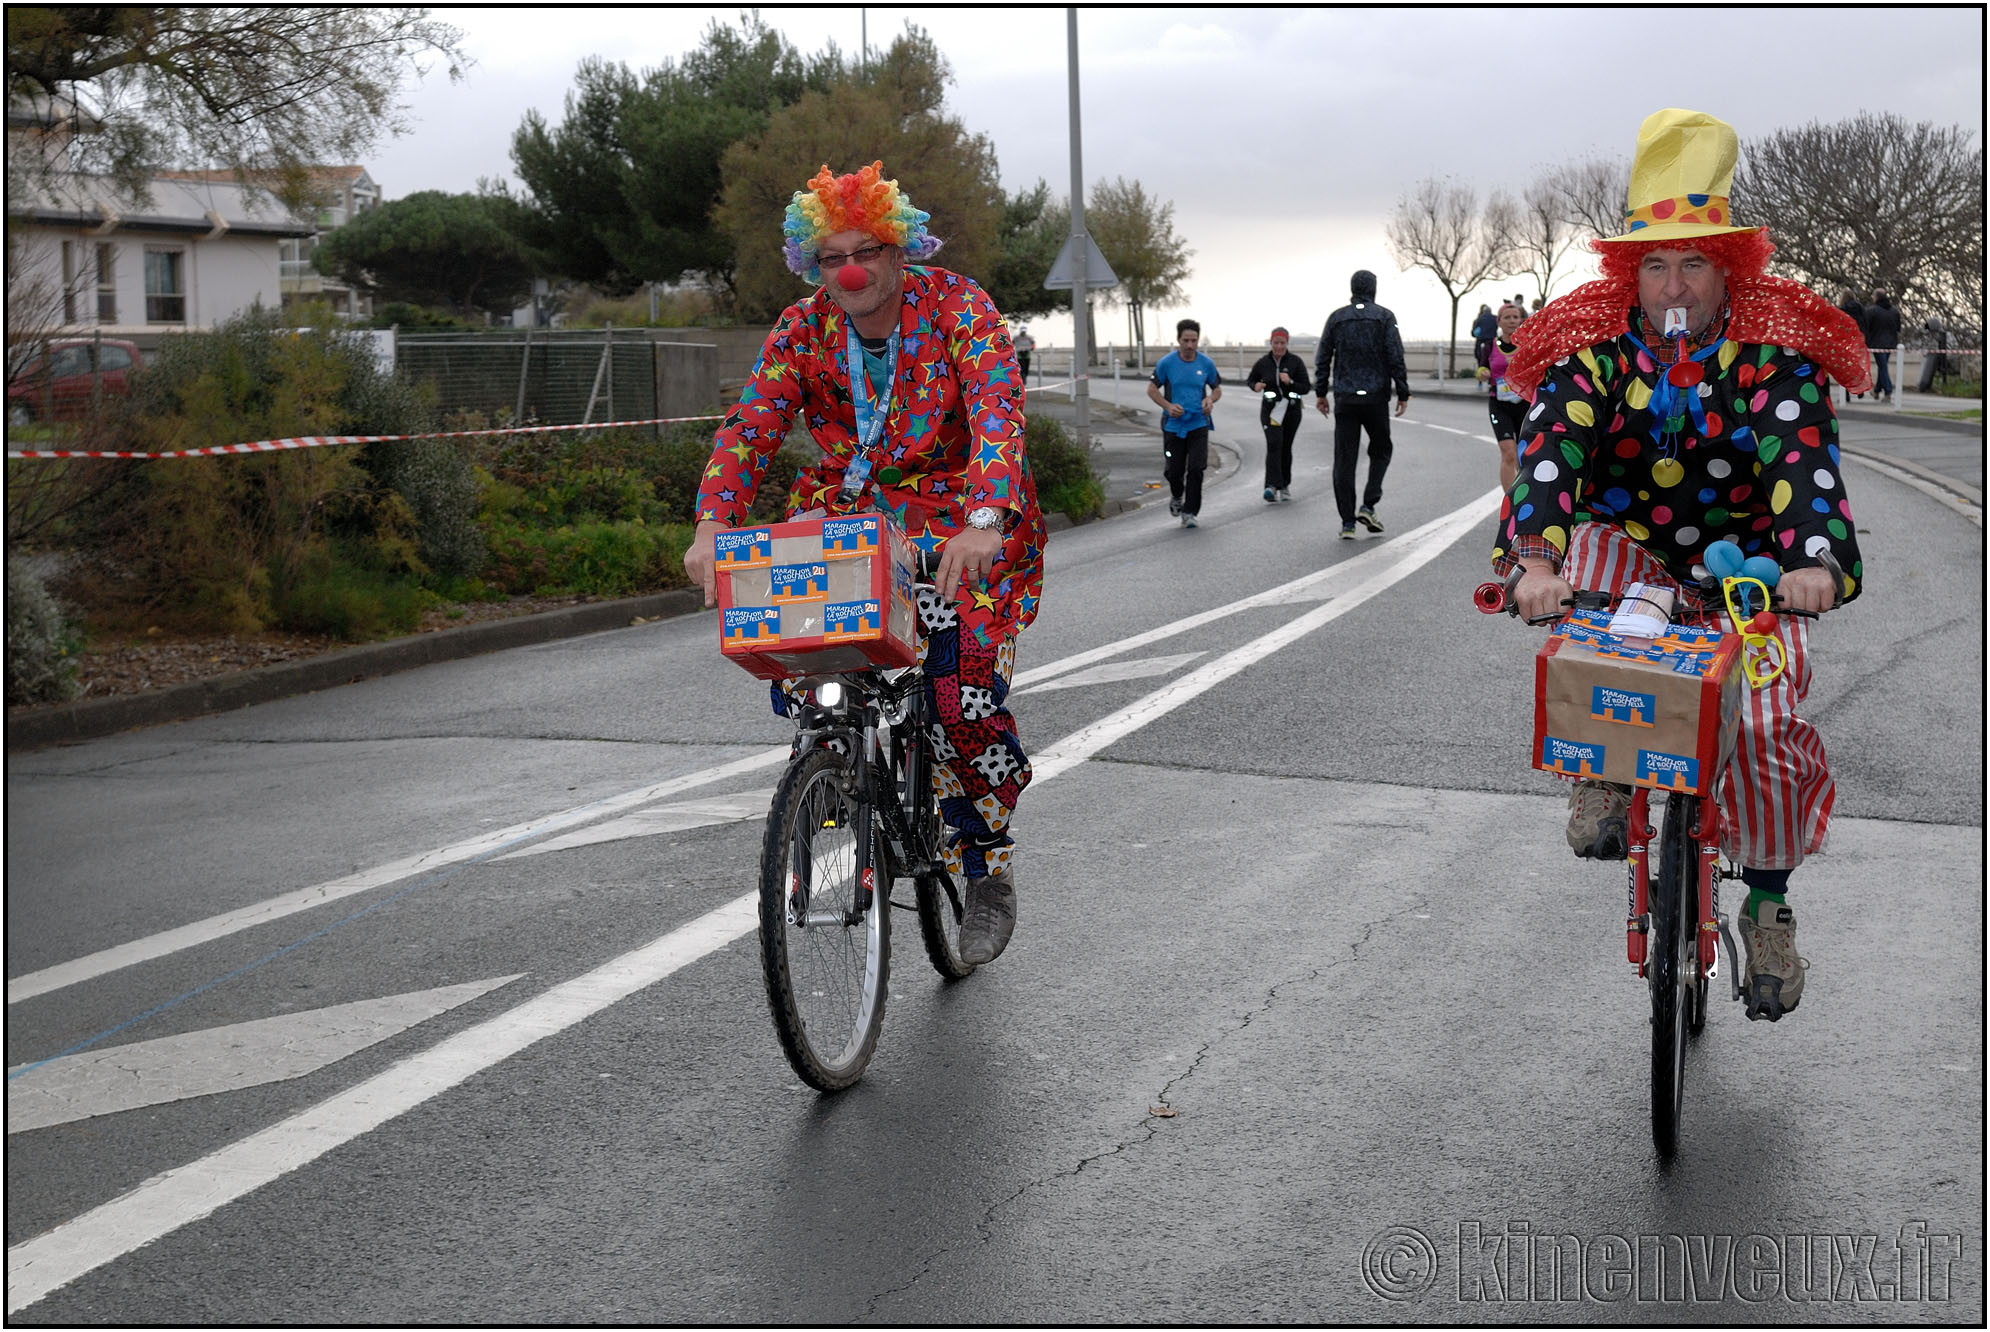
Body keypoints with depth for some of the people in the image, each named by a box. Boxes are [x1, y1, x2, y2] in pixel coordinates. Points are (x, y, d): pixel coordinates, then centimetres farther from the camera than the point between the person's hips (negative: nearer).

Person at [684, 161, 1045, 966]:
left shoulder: (957, 309, -14)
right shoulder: (803, 329, -2)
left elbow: (997, 417, -28)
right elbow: (750, 426, -12)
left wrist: (985, 522, -45)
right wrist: (713, 523, -30)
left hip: (963, 523, -4)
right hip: (848, 514, 4)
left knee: (965, 693, -17)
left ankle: (990, 869, 6)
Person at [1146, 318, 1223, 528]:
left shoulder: (1206, 364, 0)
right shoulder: (1166, 363, -6)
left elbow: (1217, 388, 13)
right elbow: (1152, 389, 2)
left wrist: (1210, 400, -10)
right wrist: (1168, 406, -14)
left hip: (1198, 424, 0)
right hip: (1173, 424, 0)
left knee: (1196, 469, -11)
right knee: (1173, 470, 4)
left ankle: (1189, 513, -2)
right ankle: (1176, 497, 38)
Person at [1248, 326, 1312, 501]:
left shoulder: (1296, 362, -3)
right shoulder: (1263, 363, 0)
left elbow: (1306, 388, -3)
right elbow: (1251, 380, 17)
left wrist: (1290, 382, -20)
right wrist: (1255, 386, -6)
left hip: (1291, 409, 1)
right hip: (1271, 409, -1)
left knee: (1286, 447, 10)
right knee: (1273, 444, -19)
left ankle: (1285, 485, 30)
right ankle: (1272, 487, -29)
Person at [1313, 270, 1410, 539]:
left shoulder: (1337, 317, 6)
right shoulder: (1384, 316, -2)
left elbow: (1322, 358, 6)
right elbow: (1396, 358, -8)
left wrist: (1320, 392, 14)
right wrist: (1403, 393, -2)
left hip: (1345, 398, 2)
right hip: (1375, 396, -2)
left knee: (1344, 459, 3)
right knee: (1381, 450, 17)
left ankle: (1347, 522, 1)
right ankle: (1368, 505, 1)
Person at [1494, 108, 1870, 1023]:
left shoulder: (1771, 350, -11)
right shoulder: (1593, 348, -9)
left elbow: (1802, 459, -27)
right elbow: (1550, 450, -25)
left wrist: (1815, 559, -48)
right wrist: (1537, 560, -45)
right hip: (1625, 557, 1)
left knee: (1766, 720, -24)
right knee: (1580, 553, -35)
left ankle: (1767, 907, 2)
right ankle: (1604, 770, -15)